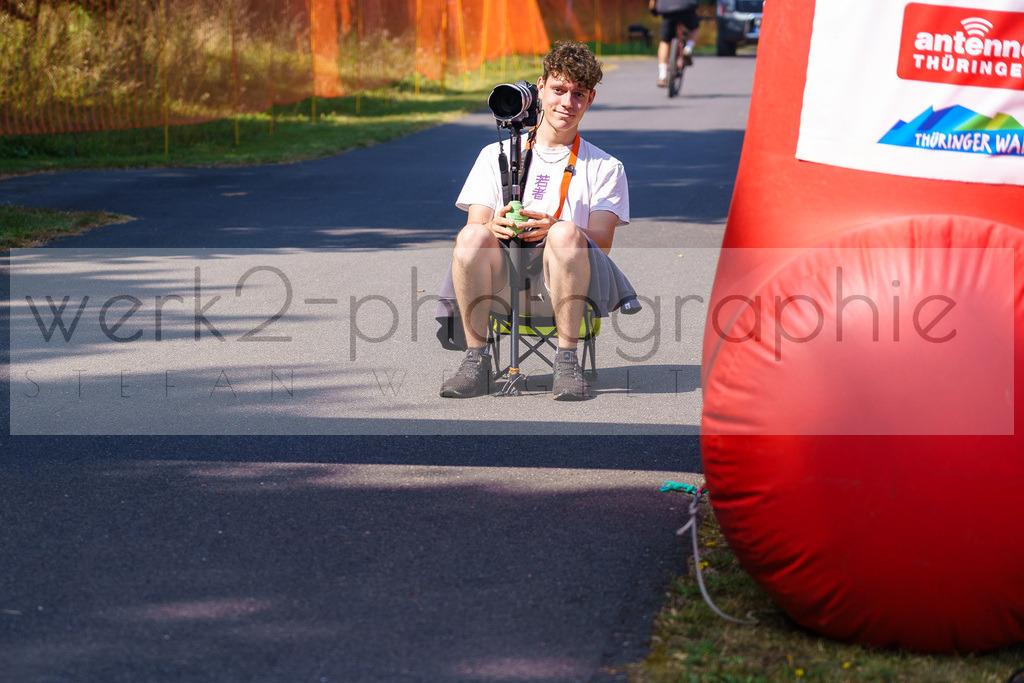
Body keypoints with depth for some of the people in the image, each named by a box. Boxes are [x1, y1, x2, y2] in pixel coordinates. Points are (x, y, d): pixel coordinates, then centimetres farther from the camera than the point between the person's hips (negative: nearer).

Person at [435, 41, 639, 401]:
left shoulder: (605, 168, 16)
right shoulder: (496, 155, 19)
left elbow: (601, 238, 0)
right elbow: (476, 223, 8)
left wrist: (553, 229, -22)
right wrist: (495, 226, -19)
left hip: (561, 275, -1)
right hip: (501, 272, 1)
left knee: (566, 234, -36)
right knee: (471, 236, -33)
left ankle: (567, 361, -28)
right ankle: (476, 361, -23)